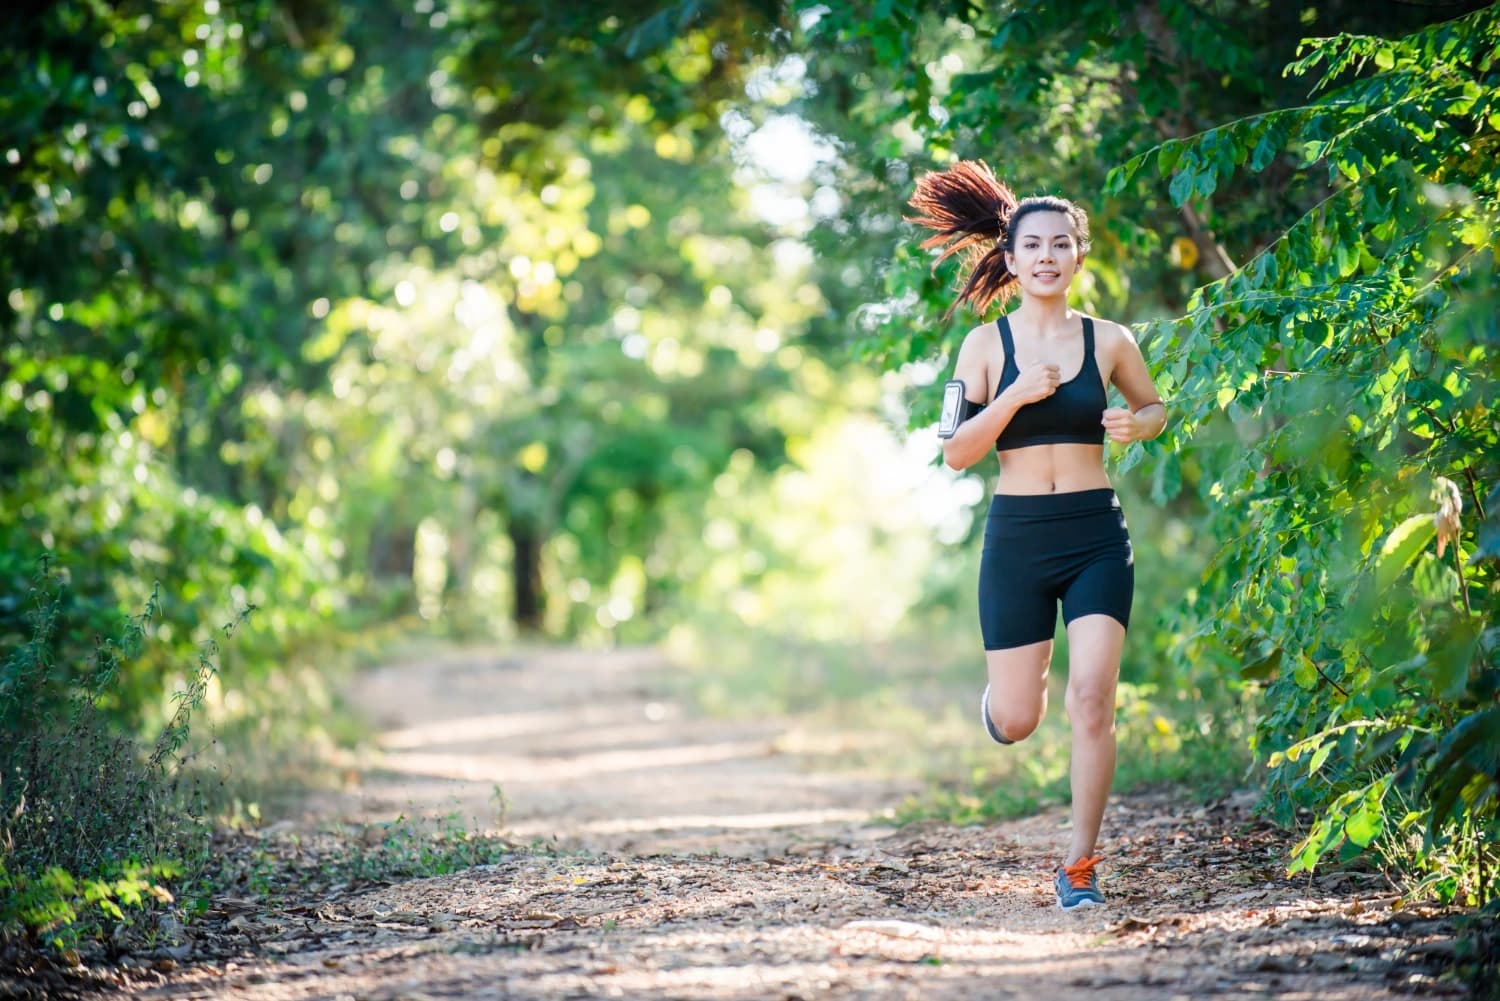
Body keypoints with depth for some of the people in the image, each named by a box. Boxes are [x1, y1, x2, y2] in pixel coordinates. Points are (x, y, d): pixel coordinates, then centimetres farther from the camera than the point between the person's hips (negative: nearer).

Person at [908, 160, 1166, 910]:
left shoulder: (1109, 341, 3)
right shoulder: (986, 344, 0)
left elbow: (1154, 406, 21)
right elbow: (955, 452, -3)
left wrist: (1135, 425, -2)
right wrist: (1015, 397, -17)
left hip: (1096, 537, 0)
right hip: (1017, 537, 0)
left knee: (1093, 699, -11)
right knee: (1014, 723, 3)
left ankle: (1080, 863, 1)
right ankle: (1009, 692, 42)